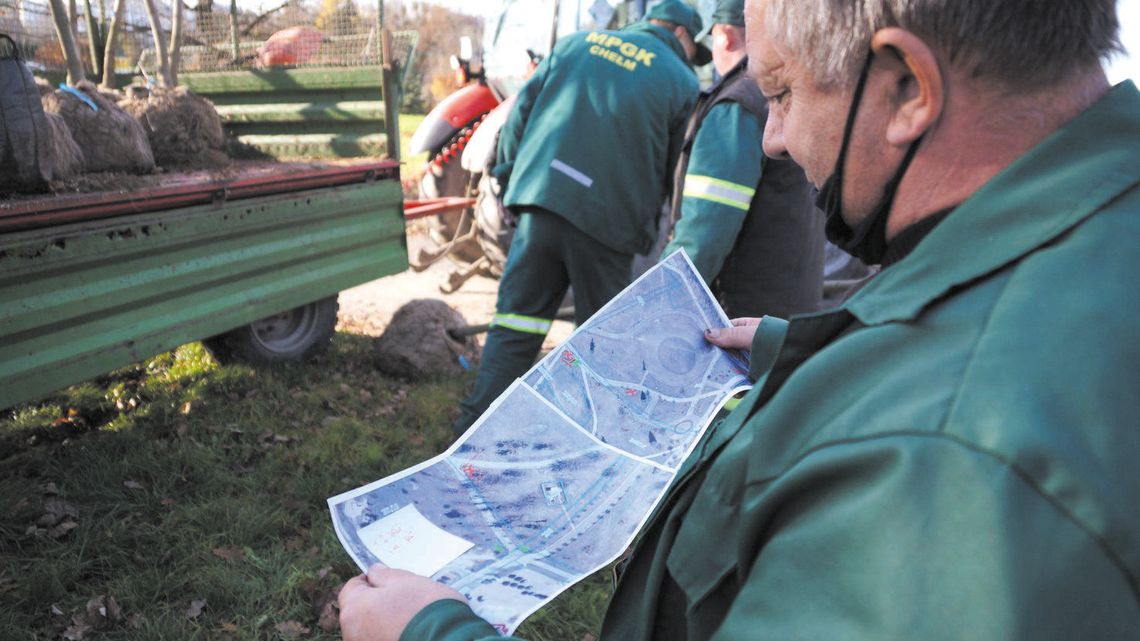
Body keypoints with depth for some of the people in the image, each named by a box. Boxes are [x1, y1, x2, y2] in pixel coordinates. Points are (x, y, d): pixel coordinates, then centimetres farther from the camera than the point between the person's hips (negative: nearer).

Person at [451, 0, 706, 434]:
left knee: (515, 323, 9)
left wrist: (511, 180, 17)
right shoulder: (682, 83, 4)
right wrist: (646, 226, 21)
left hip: (540, 202, 3)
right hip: (608, 222, -3)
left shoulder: (576, 43, 13)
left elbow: (520, 112, 11)